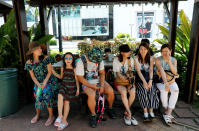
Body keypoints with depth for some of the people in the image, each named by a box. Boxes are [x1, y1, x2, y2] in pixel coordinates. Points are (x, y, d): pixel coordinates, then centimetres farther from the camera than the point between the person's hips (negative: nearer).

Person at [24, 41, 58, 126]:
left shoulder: (46, 58, -11)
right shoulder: (29, 63, -5)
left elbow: (49, 71, -8)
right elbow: (32, 76, 1)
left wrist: (44, 82, -18)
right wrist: (38, 84, -13)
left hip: (49, 81, -2)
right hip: (38, 82, 2)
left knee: (46, 94, -21)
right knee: (39, 97, -8)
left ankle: (51, 116, -4)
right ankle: (37, 114, 22)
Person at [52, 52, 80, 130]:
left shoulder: (74, 69, -3)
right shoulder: (63, 68, 6)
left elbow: (76, 79, 0)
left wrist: (78, 89, -6)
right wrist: (53, 72, 11)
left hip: (71, 87, -2)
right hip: (64, 85, 3)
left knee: (67, 101, -4)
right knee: (60, 96, -27)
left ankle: (64, 121, 7)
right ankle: (60, 116, -19)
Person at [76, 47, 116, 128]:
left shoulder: (99, 60, -4)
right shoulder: (81, 62, -17)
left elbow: (102, 73, 3)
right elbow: (80, 78, -15)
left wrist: (102, 85, -10)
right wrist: (93, 86, -19)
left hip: (98, 80, 4)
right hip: (87, 82, -4)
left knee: (110, 91, -18)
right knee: (92, 95, -33)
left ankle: (110, 109, 11)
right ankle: (93, 115, -6)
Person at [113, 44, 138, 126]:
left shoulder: (131, 59, 4)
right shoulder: (116, 60, -5)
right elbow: (118, 74, -9)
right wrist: (123, 79, -26)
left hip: (129, 81, 3)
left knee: (133, 92, -27)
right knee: (123, 92, -32)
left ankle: (126, 113, -8)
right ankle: (129, 114, -17)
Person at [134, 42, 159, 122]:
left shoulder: (151, 58, 6)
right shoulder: (136, 58, -2)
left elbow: (151, 70, -4)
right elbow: (138, 71, -12)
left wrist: (150, 80, -21)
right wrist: (144, 81, -24)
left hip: (148, 78, 2)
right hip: (139, 79, -2)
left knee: (152, 91, -26)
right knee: (143, 91, -29)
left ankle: (151, 111, -17)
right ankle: (145, 112, -22)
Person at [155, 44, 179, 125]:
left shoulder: (174, 60, 2)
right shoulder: (158, 60, -10)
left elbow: (175, 72, -12)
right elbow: (162, 71, -26)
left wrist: (169, 61, -24)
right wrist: (165, 83, -37)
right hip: (160, 80, -3)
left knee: (176, 90, -28)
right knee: (164, 90, -33)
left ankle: (167, 114, -22)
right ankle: (167, 111, -10)